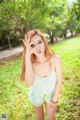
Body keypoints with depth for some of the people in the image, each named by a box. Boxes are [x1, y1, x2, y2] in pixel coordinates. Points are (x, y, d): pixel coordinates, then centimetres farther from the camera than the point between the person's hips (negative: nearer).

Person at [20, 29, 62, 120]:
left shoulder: (55, 59, -29)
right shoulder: (30, 62, -27)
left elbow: (59, 81, -17)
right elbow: (30, 83, -44)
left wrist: (55, 99, -8)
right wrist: (27, 56, -47)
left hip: (51, 93, 0)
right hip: (35, 94, 0)